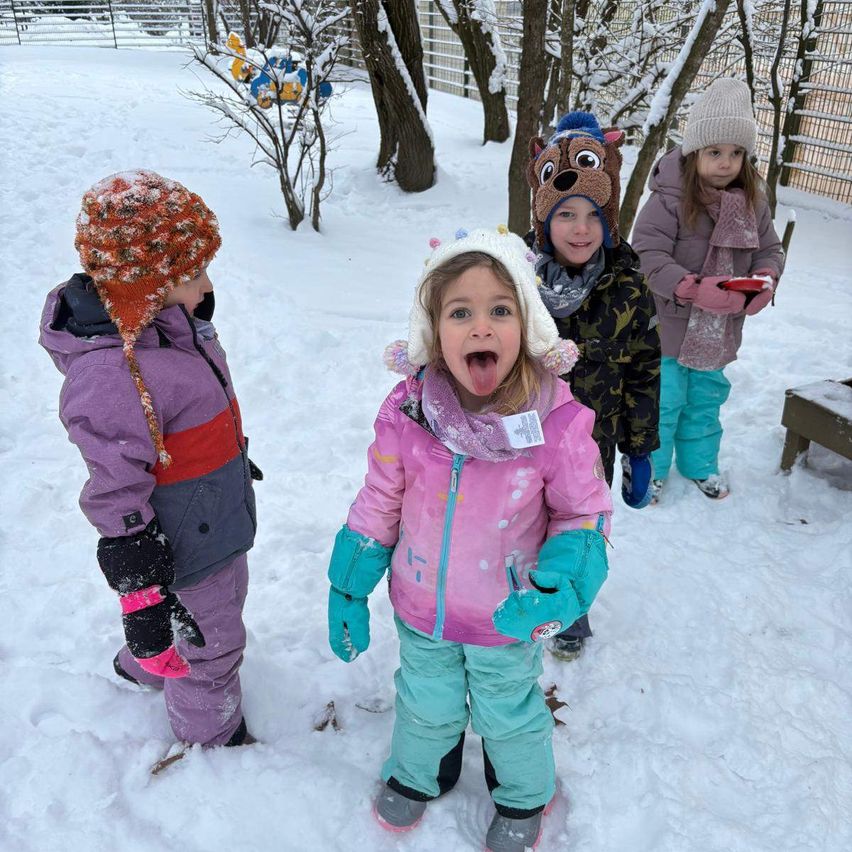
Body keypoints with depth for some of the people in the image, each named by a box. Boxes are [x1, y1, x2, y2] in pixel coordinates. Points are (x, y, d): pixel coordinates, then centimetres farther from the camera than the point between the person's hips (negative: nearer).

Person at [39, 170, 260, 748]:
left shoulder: (174, 323, -4)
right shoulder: (109, 375, -34)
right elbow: (118, 501, -29)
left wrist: (234, 458, 28)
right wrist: (142, 597, -23)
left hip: (220, 521, 9)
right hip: (181, 548, -9)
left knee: (226, 599, 31)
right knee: (213, 641, 13)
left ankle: (147, 666, 58)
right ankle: (212, 734, 42)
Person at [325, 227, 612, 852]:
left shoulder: (558, 423, -26)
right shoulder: (407, 412, -20)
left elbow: (587, 513, -10)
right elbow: (379, 505, -4)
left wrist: (565, 578, -28)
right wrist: (348, 590, 1)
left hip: (508, 620, -1)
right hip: (421, 611, 2)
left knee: (508, 712, 24)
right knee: (427, 704, 27)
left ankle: (524, 796, 57)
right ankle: (418, 775, 60)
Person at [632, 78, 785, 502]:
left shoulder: (753, 204, 0)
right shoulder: (669, 199, -18)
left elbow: (770, 250, 9)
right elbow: (649, 256, -23)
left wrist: (764, 281, -14)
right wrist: (695, 289, -32)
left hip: (720, 330, 6)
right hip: (668, 325, -5)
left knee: (706, 400, 22)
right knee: (662, 400, 6)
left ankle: (700, 463, 42)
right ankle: (648, 467, 27)